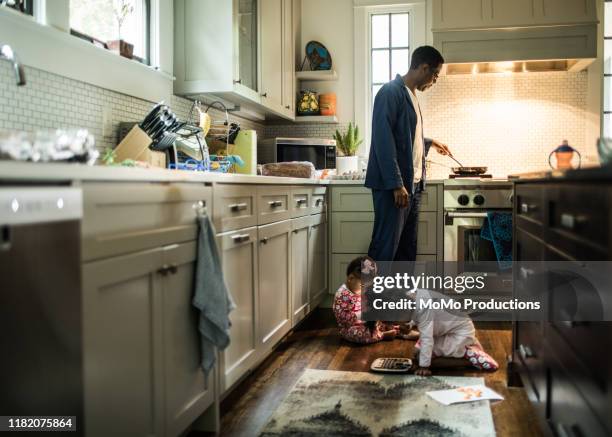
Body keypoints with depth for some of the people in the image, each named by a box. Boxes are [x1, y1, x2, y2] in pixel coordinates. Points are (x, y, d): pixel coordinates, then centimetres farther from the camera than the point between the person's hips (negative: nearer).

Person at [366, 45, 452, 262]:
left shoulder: (411, 95, 19)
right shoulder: (391, 92, -10)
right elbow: (384, 140, -18)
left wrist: (430, 143, 40)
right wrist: (396, 184, -23)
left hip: (412, 184, 9)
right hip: (393, 186, -9)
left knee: (407, 248, 10)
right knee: (385, 247, -9)